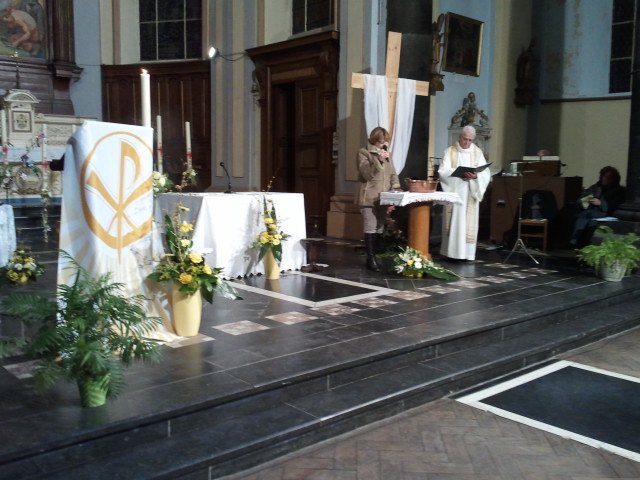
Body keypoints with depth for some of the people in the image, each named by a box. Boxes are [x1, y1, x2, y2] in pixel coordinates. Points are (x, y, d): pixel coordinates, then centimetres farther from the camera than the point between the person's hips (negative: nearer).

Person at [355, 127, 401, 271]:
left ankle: (374, 256, 15)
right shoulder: (363, 153, -3)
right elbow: (367, 174, -14)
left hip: (383, 198, 6)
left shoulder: (387, 154, 16)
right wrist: (379, 160, -24)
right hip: (369, 198, -6)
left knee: (379, 228, 7)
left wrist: (395, 187, 0)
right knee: (370, 228, -8)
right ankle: (371, 259, -4)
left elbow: (392, 173, 18)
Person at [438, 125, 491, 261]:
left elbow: (486, 173, 1)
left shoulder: (478, 152, 8)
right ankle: (451, 252, 2)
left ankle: (466, 253, 4)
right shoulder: (450, 151, 4)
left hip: (471, 194, 1)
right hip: (454, 192, -1)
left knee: (469, 223, 0)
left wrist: (476, 176, -21)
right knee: (453, 222, -2)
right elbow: (443, 171, -8)